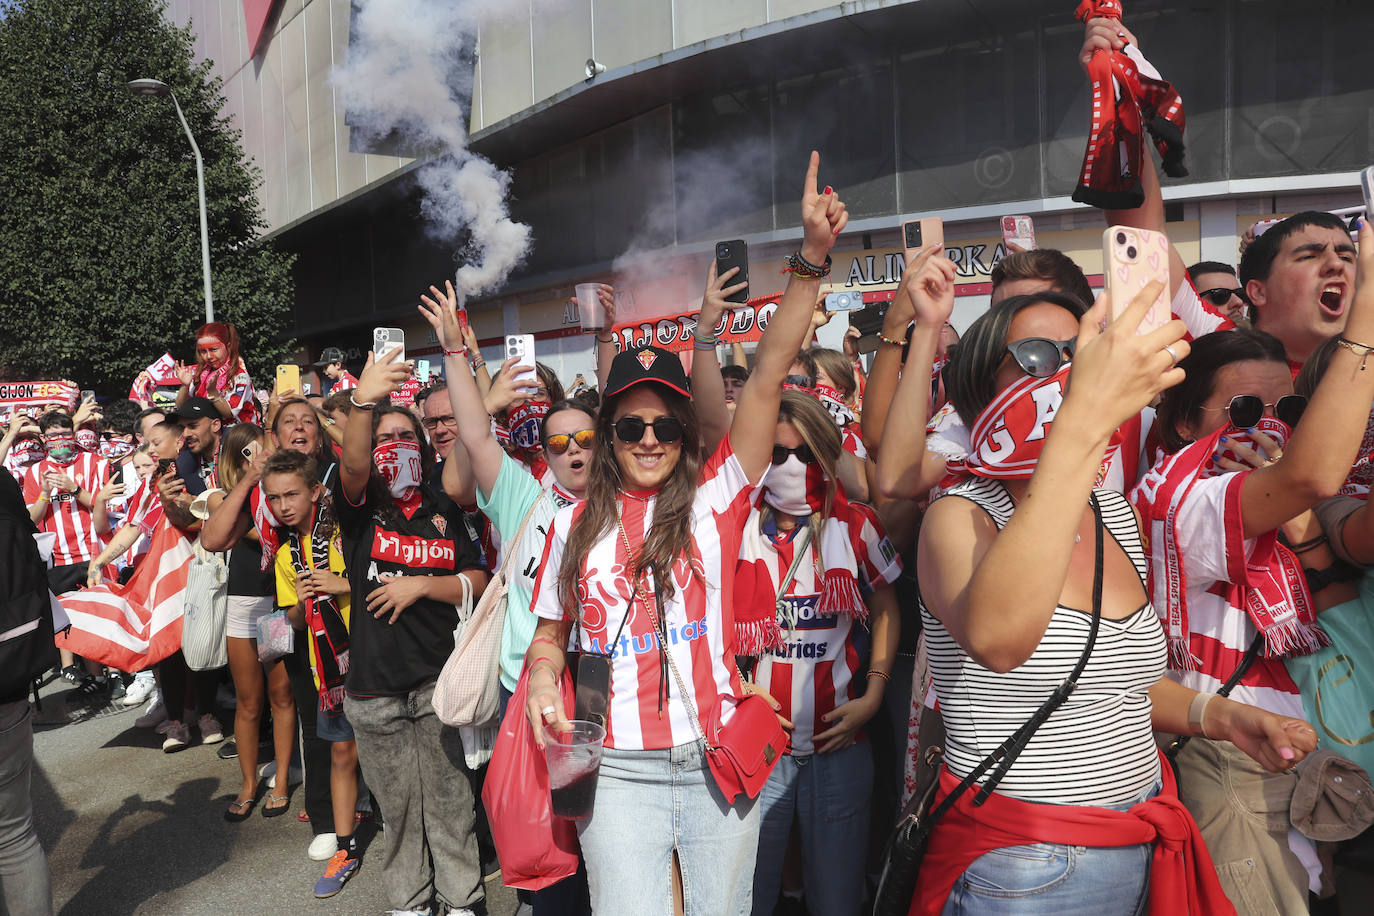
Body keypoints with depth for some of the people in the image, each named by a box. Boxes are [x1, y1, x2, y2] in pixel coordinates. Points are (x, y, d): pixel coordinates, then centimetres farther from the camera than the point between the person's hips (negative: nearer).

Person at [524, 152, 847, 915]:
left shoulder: (714, 499, -2)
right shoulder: (576, 524, 5)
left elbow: (767, 379, -10)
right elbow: (551, 630, 16)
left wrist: (812, 256, -16)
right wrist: (542, 673, -7)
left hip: (718, 762, 0)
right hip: (617, 770, 1)